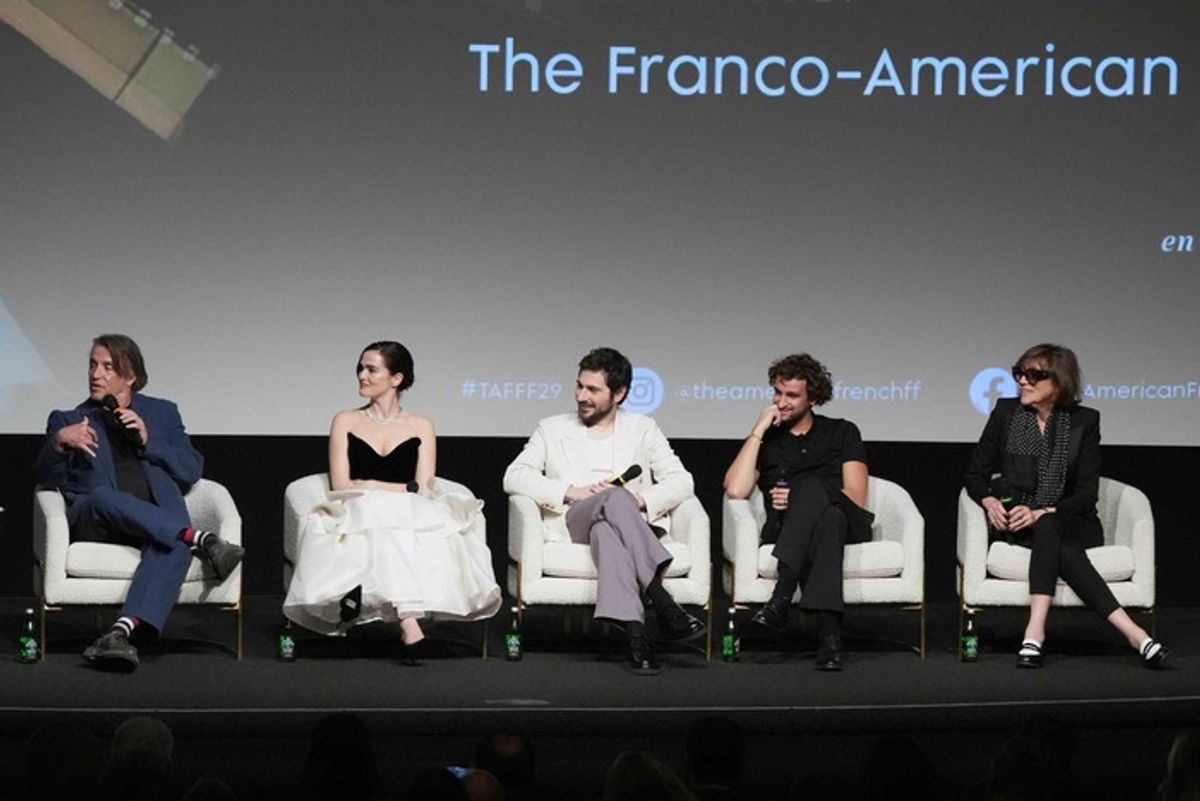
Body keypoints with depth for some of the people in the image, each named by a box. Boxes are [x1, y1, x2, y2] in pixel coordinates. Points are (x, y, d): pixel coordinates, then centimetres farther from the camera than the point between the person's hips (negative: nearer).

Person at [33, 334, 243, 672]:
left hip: (158, 523, 0)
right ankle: (199, 539, -41)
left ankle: (122, 631, -54)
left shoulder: (162, 413, 23)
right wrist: (58, 443, -15)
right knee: (102, 496, -39)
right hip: (94, 521, 0)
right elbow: (48, 478, 6)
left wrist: (148, 441, -2)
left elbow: (192, 471, 13)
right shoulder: (68, 420, 21)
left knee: (175, 547, -37)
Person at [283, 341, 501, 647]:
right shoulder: (346, 421, 16)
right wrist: (400, 489, -6)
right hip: (358, 517, -1)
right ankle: (409, 622, -51)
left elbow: (424, 490, 4)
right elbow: (341, 485, 4)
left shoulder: (420, 427, 15)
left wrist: (371, 485, -6)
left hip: (411, 518, 1)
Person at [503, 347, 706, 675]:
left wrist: (639, 499, -11)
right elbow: (514, 476, 7)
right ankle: (661, 602, -50)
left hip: (633, 522, 0)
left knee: (605, 531, -40)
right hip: (571, 522, 0)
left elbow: (681, 482, 10)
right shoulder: (552, 429, 22)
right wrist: (571, 493, -8)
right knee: (614, 498, -37)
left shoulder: (642, 429, 22)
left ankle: (634, 633, -56)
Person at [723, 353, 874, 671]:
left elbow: (856, 498, 7)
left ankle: (780, 599, -50)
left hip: (846, 526, 0)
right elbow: (735, 490, 2)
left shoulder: (842, 433, 20)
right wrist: (758, 430, 3)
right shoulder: (764, 441, 21)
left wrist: (800, 499, -6)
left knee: (810, 486, -37)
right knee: (827, 520, -39)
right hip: (784, 530, 0)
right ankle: (829, 634, -55)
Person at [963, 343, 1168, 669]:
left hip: (1067, 522, 0)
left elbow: (1087, 494, -2)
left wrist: (1040, 513, -18)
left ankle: (1036, 630, -48)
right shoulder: (1006, 412, 7)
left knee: (1046, 531, -37)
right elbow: (975, 475, 10)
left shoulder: (1084, 421, 4)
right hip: (1012, 524, 0)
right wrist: (990, 502, -13)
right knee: (1060, 549, -33)